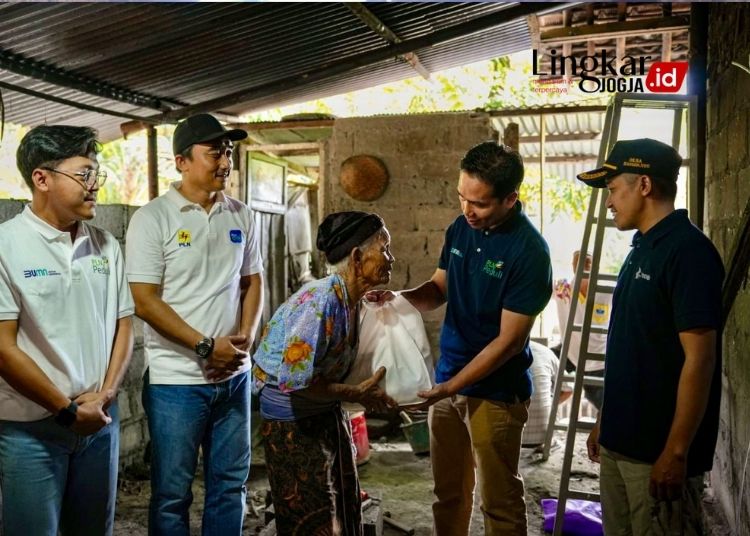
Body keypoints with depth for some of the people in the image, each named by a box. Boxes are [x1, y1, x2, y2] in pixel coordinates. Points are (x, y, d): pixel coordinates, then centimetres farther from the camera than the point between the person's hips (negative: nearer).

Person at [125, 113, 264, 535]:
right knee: (173, 492, 7)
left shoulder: (241, 216, 6)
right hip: (177, 379, -4)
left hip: (235, 375, 5)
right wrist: (207, 346, -15)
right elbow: (144, 300, -13)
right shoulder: (153, 218, -9)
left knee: (230, 482, 15)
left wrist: (245, 339, -4)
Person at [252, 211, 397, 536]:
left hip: (327, 412, 9)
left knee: (347, 509, 18)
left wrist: (370, 387, -2)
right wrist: (358, 394, -22)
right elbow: (295, 379, -29)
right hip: (292, 419, -9)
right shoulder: (322, 301, -28)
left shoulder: (353, 299, -2)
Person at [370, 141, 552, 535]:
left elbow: (510, 340, -18)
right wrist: (398, 296, -9)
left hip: (494, 391, -6)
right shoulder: (460, 228, 2)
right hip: (447, 379, 6)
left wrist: (450, 387, -19)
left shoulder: (529, 251, -19)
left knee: (499, 501, 8)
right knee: (448, 491, 17)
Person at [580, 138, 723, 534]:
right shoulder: (643, 249, 11)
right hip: (621, 440, 8)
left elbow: (699, 359, -20)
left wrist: (676, 452, -20)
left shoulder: (687, 250, -16)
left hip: (658, 449, -8)